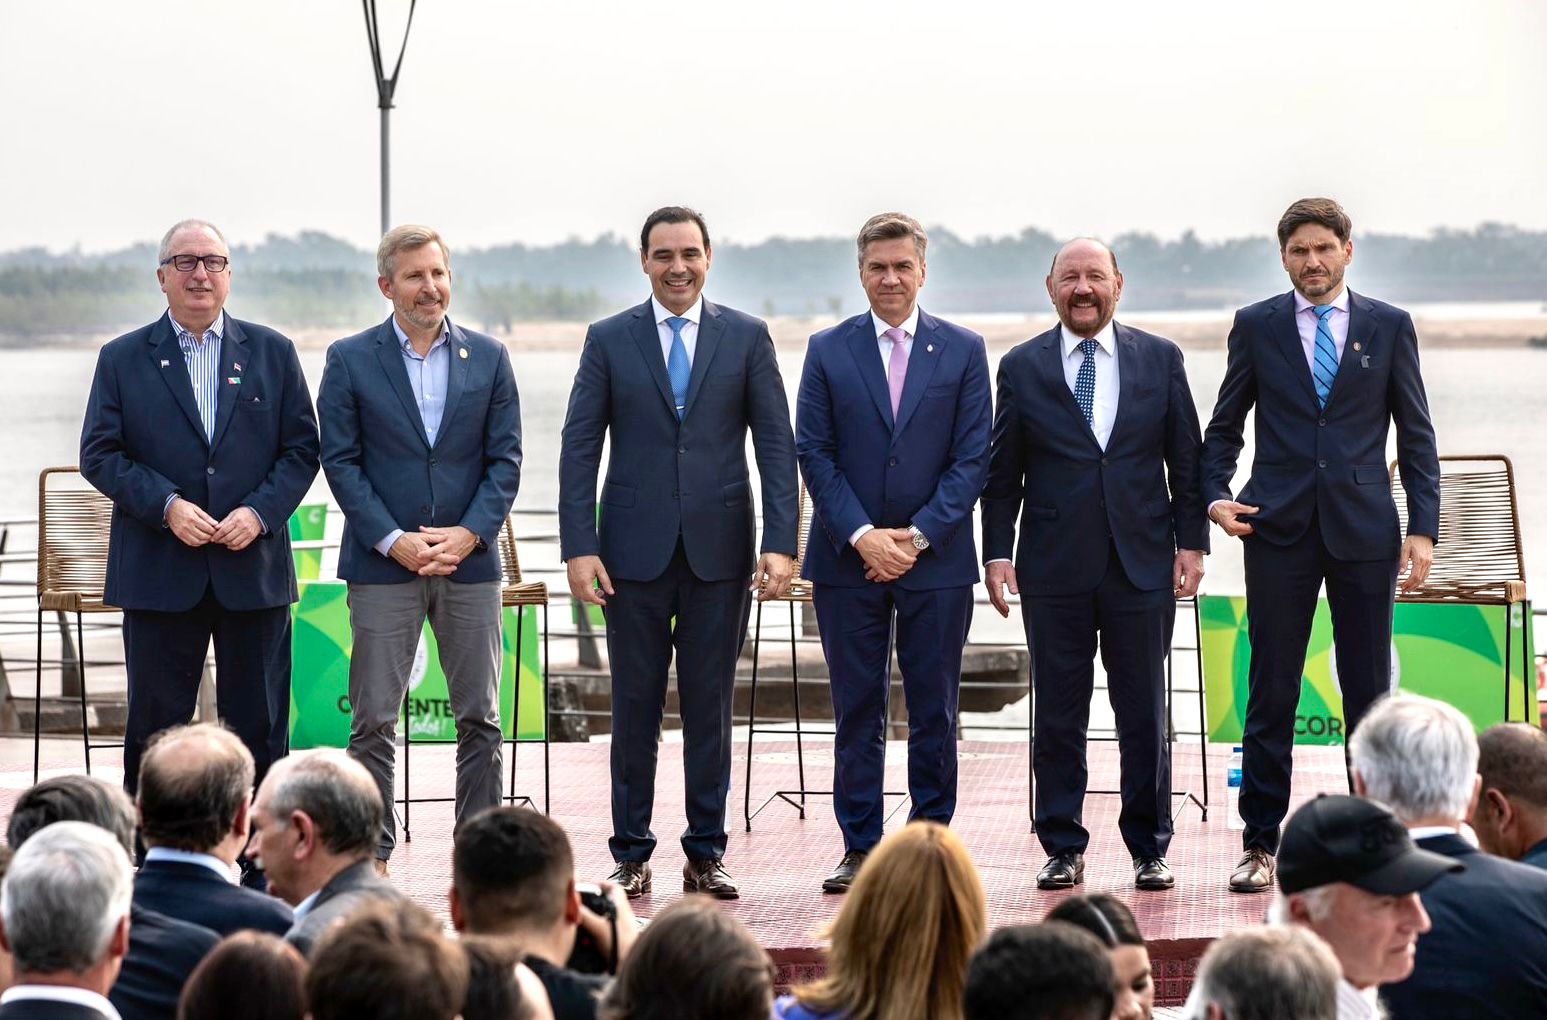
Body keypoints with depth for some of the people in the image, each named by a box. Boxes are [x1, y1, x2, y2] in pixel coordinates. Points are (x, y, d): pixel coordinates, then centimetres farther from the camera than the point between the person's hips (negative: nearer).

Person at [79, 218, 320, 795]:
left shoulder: (272, 353, 9)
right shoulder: (122, 359, 6)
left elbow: (302, 449, 6)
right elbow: (99, 455, 0)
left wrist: (260, 512, -11)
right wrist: (167, 506, -14)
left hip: (254, 571, 1)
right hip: (159, 574, -1)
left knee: (260, 726, 5)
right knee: (154, 725, 3)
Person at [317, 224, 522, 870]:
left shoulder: (488, 358, 8)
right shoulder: (350, 360, 2)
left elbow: (505, 458, 5)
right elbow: (340, 461, -2)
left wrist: (470, 533, -9)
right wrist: (393, 541, -12)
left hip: (470, 562, 2)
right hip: (382, 567, -2)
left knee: (481, 719, 5)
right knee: (374, 721, -1)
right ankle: (372, 859, 4)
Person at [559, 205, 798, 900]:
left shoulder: (747, 338, 5)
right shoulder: (609, 340, 4)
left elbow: (776, 445, 2)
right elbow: (579, 450, 2)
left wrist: (781, 543, -8)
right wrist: (578, 548, -7)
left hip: (719, 549, 0)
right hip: (635, 551, 0)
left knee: (710, 706, 5)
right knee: (635, 706, 4)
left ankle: (706, 855, 13)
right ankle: (631, 855, 11)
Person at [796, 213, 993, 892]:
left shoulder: (963, 351, 4)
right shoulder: (828, 351, 5)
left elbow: (972, 456, 0)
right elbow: (813, 453, 1)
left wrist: (919, 536, -10)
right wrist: (862, 535, -10)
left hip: (937, 559, 0)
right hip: (847, 560, 0)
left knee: (934, 714, 3)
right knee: (856, 713, 3)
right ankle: (860, 849, 8)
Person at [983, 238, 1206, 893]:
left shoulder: (1160, 360, 7)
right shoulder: (1022, 367, 6)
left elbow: (1186, 458, 8)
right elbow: (1002, 474, 6)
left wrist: (1192, 542, 1)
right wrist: (998, 552, -1)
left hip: (1142, 563, 0)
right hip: (1054, 569, 0)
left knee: (1145, 713, 3)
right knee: (1057, 715, 3)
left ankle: (1149, 848, 12)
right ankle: (1063, 848, 12)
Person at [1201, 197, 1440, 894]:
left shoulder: (1390, 327, 7)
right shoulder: (1256, 327, 7)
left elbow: (1416, 435, 7)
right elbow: (1224, 426, 12)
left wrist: (1423, 528, -1)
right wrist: (1215, 496, -4)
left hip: (1364, 527, 0)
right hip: (1278, 527, 0)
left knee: (1370, 691, 4)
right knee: (1271, 692, 0)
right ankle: (1260, 843, 6)